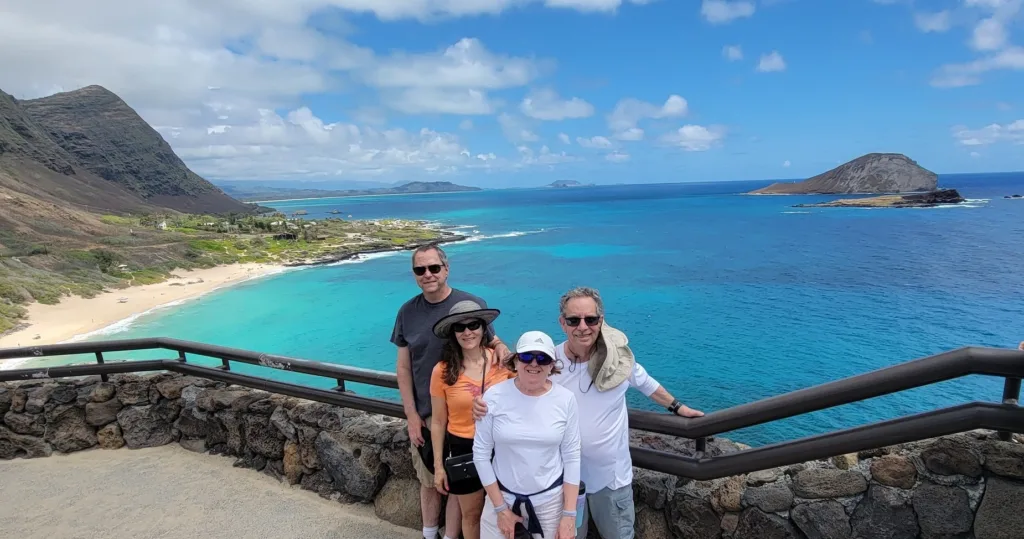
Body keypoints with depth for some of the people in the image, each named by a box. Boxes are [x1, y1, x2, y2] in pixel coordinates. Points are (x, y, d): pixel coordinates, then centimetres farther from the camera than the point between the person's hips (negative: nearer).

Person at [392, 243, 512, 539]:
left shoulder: (473, 305, -11)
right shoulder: (407, 312, -3)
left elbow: (492, 343, -1)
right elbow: (403, 367, 1)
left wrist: (502, 348, -26)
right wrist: (411, 415, -2)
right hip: (424, 415, 3)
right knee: (428, 481, 21)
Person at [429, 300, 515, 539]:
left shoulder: (503, 360, -12)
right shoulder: (442, 371, -13)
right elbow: (438, 423, -3)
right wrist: (438, 466, 1)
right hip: (463, 450, 0)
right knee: (472, 513, 19)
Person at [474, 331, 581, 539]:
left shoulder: (566, 399, -10)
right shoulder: (494, 397, -13)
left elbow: (572, 457, -4)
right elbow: (481, 453, -6)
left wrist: (569, 515, -4)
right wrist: (500, 508, -5)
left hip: (551, 499, 1)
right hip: (502, 495, 0)